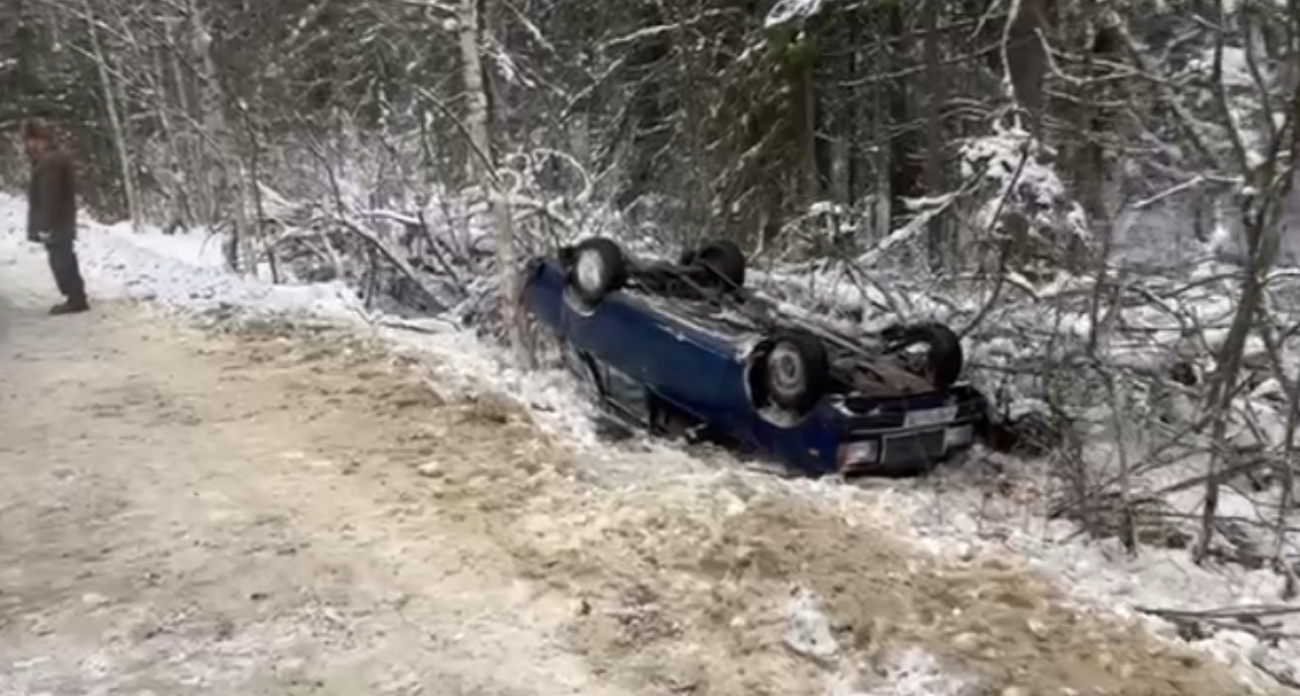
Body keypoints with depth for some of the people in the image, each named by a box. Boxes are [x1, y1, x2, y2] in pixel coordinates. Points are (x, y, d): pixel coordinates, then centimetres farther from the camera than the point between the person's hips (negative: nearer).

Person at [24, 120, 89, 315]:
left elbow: (49, 197, -22)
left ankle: (75, 300, 0)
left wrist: (45, 225, -21)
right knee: (66, 261, 15)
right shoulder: (58, 157, 13)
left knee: (61, 262, -4)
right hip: (63, 222, 11)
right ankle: (77, 298, 21)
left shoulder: (50, 161, -20)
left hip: (55, 224, -11)